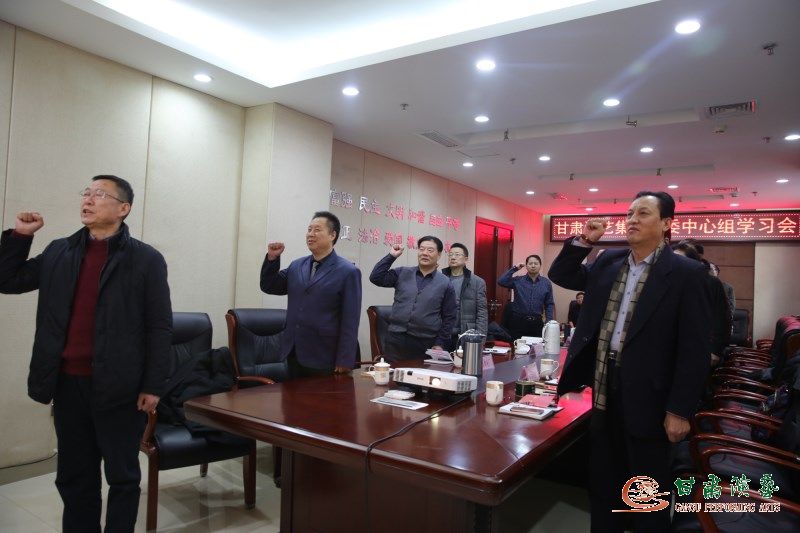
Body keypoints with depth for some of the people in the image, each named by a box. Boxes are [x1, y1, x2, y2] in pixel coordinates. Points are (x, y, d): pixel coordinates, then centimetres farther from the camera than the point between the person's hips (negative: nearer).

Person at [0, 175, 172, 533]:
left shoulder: (145, 259, -7)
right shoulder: (58, 253, 9)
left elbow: (160, 328, -8)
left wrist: (153, 386, -10)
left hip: (119, 386, -5)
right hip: (68, 383, 5)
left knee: (122, 476, 10)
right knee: (74, 476, 17)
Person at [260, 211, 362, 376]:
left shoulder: (348, 272, -9)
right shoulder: (296, 266, 10)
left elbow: (350, 322, -12)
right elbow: (269, 287, 16)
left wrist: (344, 362, -14)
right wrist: (272, 258, 0)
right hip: (293, 355, 6)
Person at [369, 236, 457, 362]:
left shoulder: (445, 283, 3)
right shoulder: (402, 273, 8)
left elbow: (450, 317, 5)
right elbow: (376, 278, 0)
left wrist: (440, 344, 0)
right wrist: (391, 256, -4)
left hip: (425, 344, -1)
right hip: (396, 340, 1)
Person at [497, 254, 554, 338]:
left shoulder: (546, 283, 6)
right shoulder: (517, 280, 2)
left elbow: (549, 304, 7)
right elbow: (501, 282, -11)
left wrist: (549, 322, -2)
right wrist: (514, 269, -8)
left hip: (536, 322, 1)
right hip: (518, 321, -1)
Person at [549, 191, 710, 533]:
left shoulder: (685, 273, -11)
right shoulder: (609, 262, 6)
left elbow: (695, 349, -12)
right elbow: (560, 275, 14)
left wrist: (680, 409, -14)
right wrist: (584, 241, -2)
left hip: (646, 398, -5)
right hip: (604, 389, 5)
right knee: (603, 482, 20)